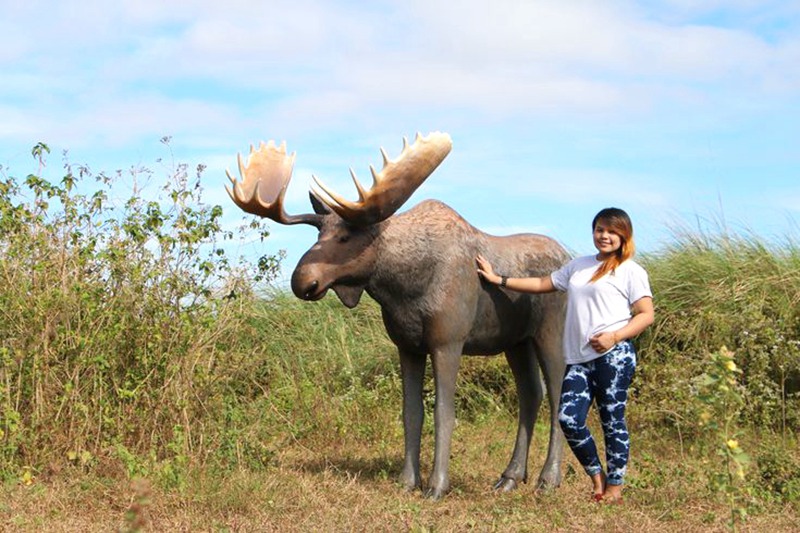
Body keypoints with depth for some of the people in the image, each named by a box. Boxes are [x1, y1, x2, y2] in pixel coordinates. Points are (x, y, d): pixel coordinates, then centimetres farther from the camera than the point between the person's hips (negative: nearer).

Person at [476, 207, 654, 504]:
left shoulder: (631, 271, 3)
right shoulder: (579, 266, 22)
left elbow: (646, 315, -3)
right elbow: (543, 284, 29)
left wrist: (615, 337, -16)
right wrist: (499, 280, 25)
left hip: (614, 356, -5)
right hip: (579, 358, 6)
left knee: (613, 420, -2)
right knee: (569, 418, -7)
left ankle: (614, 486, 8)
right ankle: (597, 476, 10)